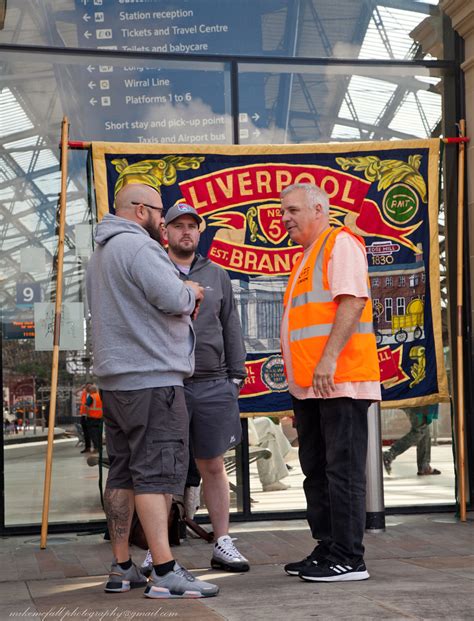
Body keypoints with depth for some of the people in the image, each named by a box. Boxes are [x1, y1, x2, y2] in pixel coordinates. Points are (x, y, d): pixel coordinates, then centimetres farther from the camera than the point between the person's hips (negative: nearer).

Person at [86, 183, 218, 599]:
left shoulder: (102, 252, 20)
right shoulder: (138, 245, -13)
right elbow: (173, 299, -21)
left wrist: (183, 300, 10)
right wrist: (191, 292, 1)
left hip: (115, 379, 10)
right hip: (151, 378, -10)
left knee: (123, 472, 11)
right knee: (157, 472, -11)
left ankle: (122, 568, 14)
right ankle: (165, 573, -13)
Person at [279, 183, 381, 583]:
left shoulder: (341, 243, -5)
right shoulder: (307, 256, 24)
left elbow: (351, 301, -17)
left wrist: (329, 358, -25)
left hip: (339, 380, -10)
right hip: (310, 385, 10)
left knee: (343, 469, -7)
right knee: (316, 470, 12)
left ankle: (348, 558, -4)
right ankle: (327, 549, 20)